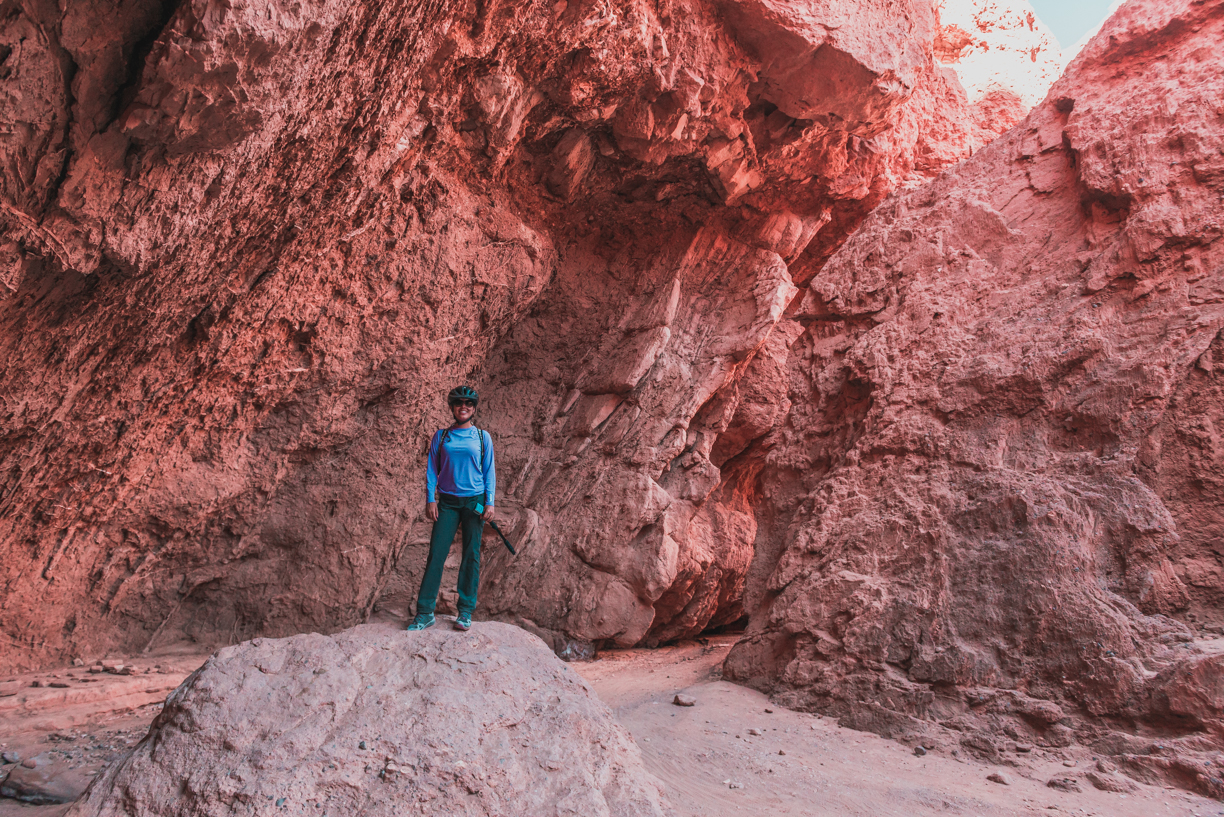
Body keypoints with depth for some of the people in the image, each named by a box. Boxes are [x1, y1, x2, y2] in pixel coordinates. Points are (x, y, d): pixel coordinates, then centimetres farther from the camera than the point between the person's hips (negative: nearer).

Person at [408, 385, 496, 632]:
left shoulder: (482, 437, 6)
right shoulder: (441, 436, 8)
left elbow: (489, 471, 6)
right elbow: (432, 468, 8)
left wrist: (490, 503, -3)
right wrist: (430, 499, -2)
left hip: (474, 501, 0)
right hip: (447, 502, 0)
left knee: (471, 556, 1)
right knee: (436, 554, -5)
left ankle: (466, 612, 9)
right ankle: (425, 612, 0)